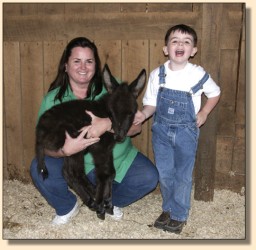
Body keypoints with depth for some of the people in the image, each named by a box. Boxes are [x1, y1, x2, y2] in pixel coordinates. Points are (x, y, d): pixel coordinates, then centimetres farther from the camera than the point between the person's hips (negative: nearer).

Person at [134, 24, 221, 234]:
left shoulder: (198, 75, -10)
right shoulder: (157, 75, -6)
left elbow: (215, 93, 8)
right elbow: (151, 103, 1)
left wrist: (203, 114, -1)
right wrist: (143, 114, -18)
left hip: (186, 132, -2)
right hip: (162, 130, 2)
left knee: (183, 175, 7)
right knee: (164, 173, 12)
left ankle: (179, 216, 24)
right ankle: (168, 209, 33)